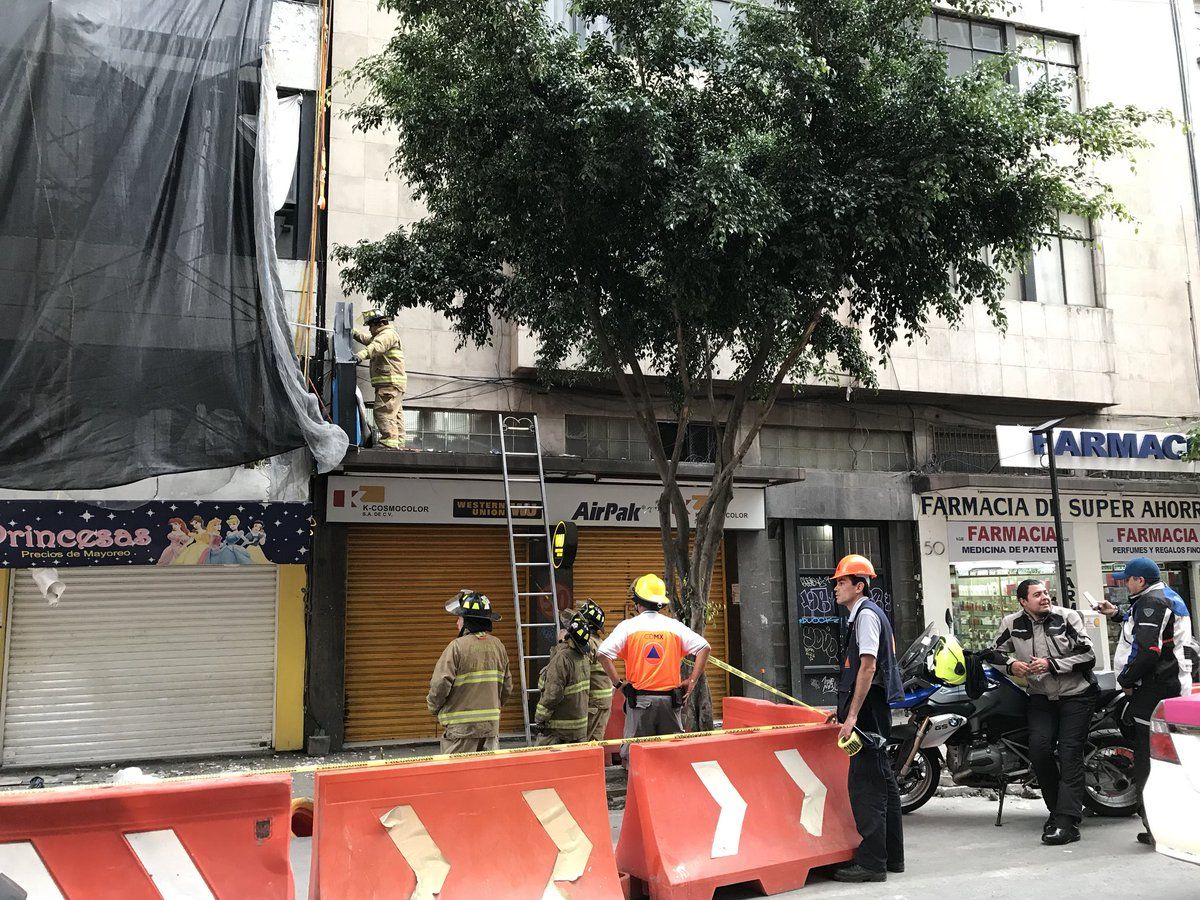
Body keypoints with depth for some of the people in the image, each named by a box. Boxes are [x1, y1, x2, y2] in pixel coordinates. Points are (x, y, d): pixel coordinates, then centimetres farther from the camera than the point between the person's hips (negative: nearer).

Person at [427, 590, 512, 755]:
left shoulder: (457, 647, -13)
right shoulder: (498, 646, 4)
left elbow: (440, 685, -14)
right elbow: (507, 687, 10)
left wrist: (434, 708, 5)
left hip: (461, 726, -5)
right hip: (491, 725, 5)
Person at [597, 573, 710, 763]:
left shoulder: (628, 626, -2)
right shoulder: (674, 626, 4)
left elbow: (602, 653, -12)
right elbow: (704, 647, 0)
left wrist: (618, 683, -5)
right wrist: (692, 681, 2)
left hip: (640, 698, -2)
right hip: (670, 698, 2)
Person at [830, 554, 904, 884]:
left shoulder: (866, 614, -13)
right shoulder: (866, 614, 18)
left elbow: (868, 667, -21)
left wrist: (853, 715, -22)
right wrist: (845, 708, 22)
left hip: (868, 711, -11)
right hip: (873, 710, 11)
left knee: (864, 784, -8)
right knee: (881, 780, 15)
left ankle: (871, 862, -4)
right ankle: (891, 856, 24)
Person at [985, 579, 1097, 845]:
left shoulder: (1067, 617, -6)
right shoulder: (1012, 623, 1)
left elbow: (1088, 656, -9)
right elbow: (994, 653, 13)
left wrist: (1051, 664, -18)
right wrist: (1010, 664, -8)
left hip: (1076, 694, -2)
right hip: (1041, 696, 3)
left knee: (1069, 752, -11)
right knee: (1039, 747, -15)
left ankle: (1067, 821, -13)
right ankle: (1057, 808, 4)